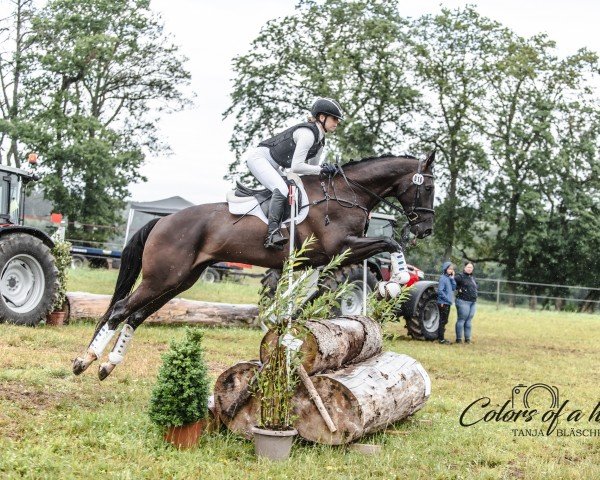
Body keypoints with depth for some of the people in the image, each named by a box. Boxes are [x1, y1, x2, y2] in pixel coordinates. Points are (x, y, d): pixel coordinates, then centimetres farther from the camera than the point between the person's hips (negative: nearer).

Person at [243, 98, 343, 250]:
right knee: (281, 189, -28)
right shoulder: (307, 133, -22)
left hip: (274, 166, 11)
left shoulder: (320, 140, 8)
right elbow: (296, 167, -26)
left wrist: (329, 169, -2)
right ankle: (273, 233, -36)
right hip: (258, 156, -11)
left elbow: (312, 167, 14)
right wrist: (322, 169, -23)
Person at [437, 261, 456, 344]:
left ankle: (440, 337, 22)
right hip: (443, 303, -9)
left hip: (447, 303, 9)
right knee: (443, 321, -4)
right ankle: (441, 339, 0)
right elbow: (440, 291, -18)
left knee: (444, 321, 14)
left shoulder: (449, 278, 12)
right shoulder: (443, 278, -13)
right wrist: (446, 299, -17)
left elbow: (454, 288, 6)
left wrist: (452, 279, -2)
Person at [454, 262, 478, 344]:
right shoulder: (460, 276, -6)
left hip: (472, 302, 8)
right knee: (461, 320, -6)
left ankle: (467, 338, 14)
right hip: (463, 301, -8)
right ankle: (459, 339, -2)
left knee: (468, 321, 10)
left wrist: (475, 296, 18)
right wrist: (458, 289, -13)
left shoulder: (473, 278, 18)